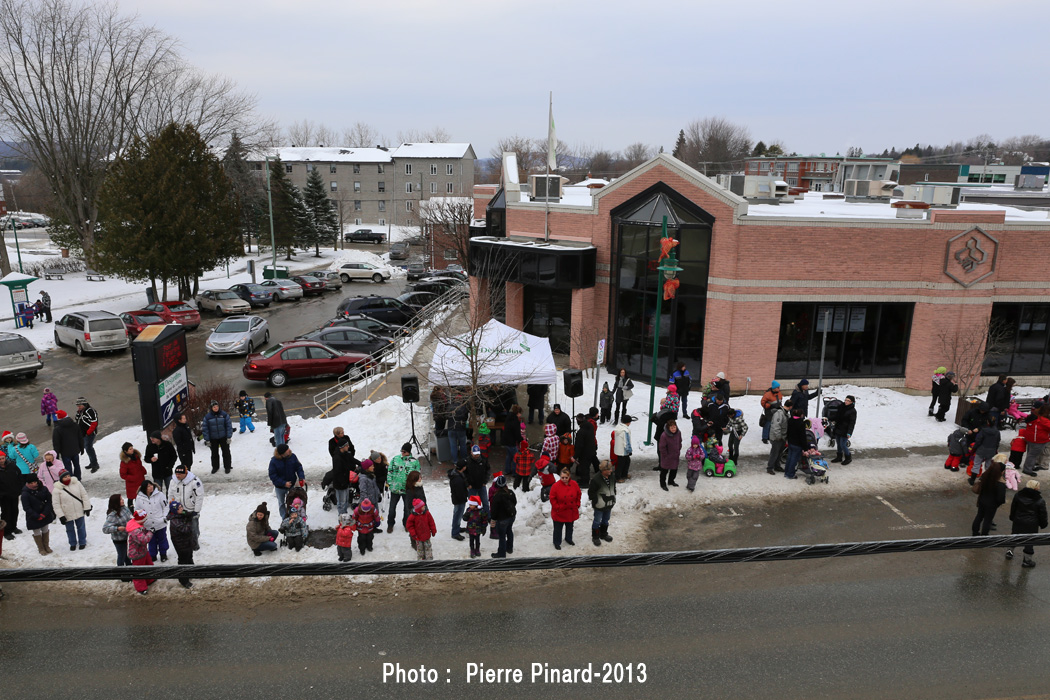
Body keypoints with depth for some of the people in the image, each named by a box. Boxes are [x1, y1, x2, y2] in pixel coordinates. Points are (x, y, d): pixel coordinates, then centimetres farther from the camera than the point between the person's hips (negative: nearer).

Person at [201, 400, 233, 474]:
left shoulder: (224, 414, -8)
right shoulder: (207, 416, -7)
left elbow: (229, 426, -5)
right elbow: (204, 428, -3)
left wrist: (229, 437, -7)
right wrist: (207, 440, -5)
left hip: (223, 437, -1)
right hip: (213, 439, 1)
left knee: (226, 452, 7)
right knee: (214, 454, 14)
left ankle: (227, 467, 21)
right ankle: (215, 467, 30)